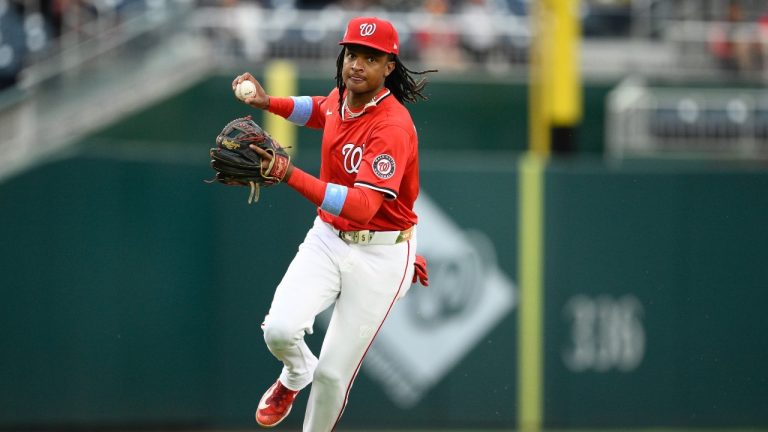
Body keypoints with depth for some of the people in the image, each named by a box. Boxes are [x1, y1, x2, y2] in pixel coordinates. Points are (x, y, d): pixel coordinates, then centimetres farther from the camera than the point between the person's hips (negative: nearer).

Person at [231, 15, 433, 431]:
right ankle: (296, 374, 17)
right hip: (327, 239, 6)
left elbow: (362, 206, -37)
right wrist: (269, 103, 10)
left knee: (333, 374, -3)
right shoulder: (341, 98, -1)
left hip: (379, 256, -5)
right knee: (280, 329, -19)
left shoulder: (392, 126, -25)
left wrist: (290, 175, -46)